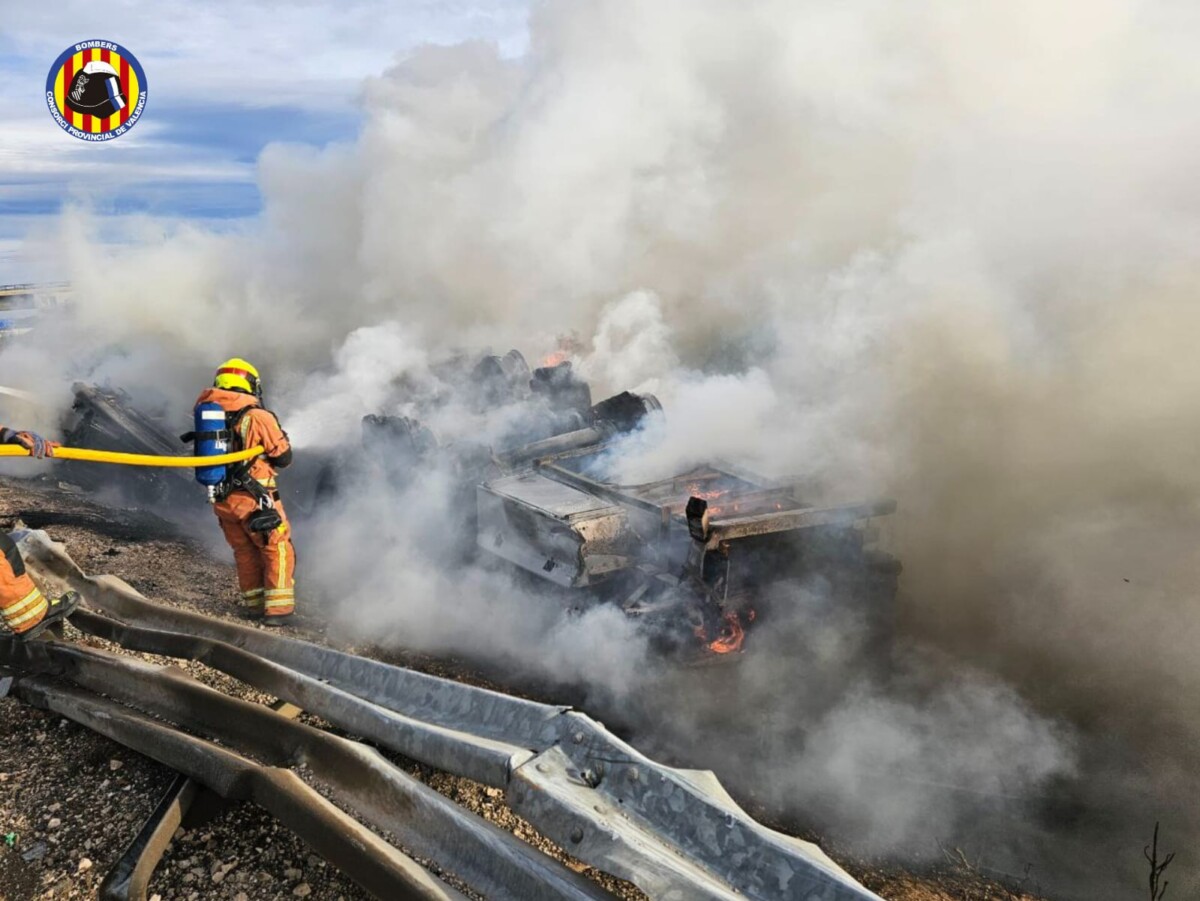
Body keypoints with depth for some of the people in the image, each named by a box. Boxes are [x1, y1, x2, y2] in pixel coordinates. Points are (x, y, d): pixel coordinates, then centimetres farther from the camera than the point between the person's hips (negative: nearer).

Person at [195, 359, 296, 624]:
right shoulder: (259, 416, -12)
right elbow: (284, 457, -5)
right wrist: (282, 437, 15)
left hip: (222, 500, 6)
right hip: (255, 498, -5)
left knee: (245, 552, 20)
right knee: (278, 550, 7)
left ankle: (255, 605, 27)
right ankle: (278, 608, 2)